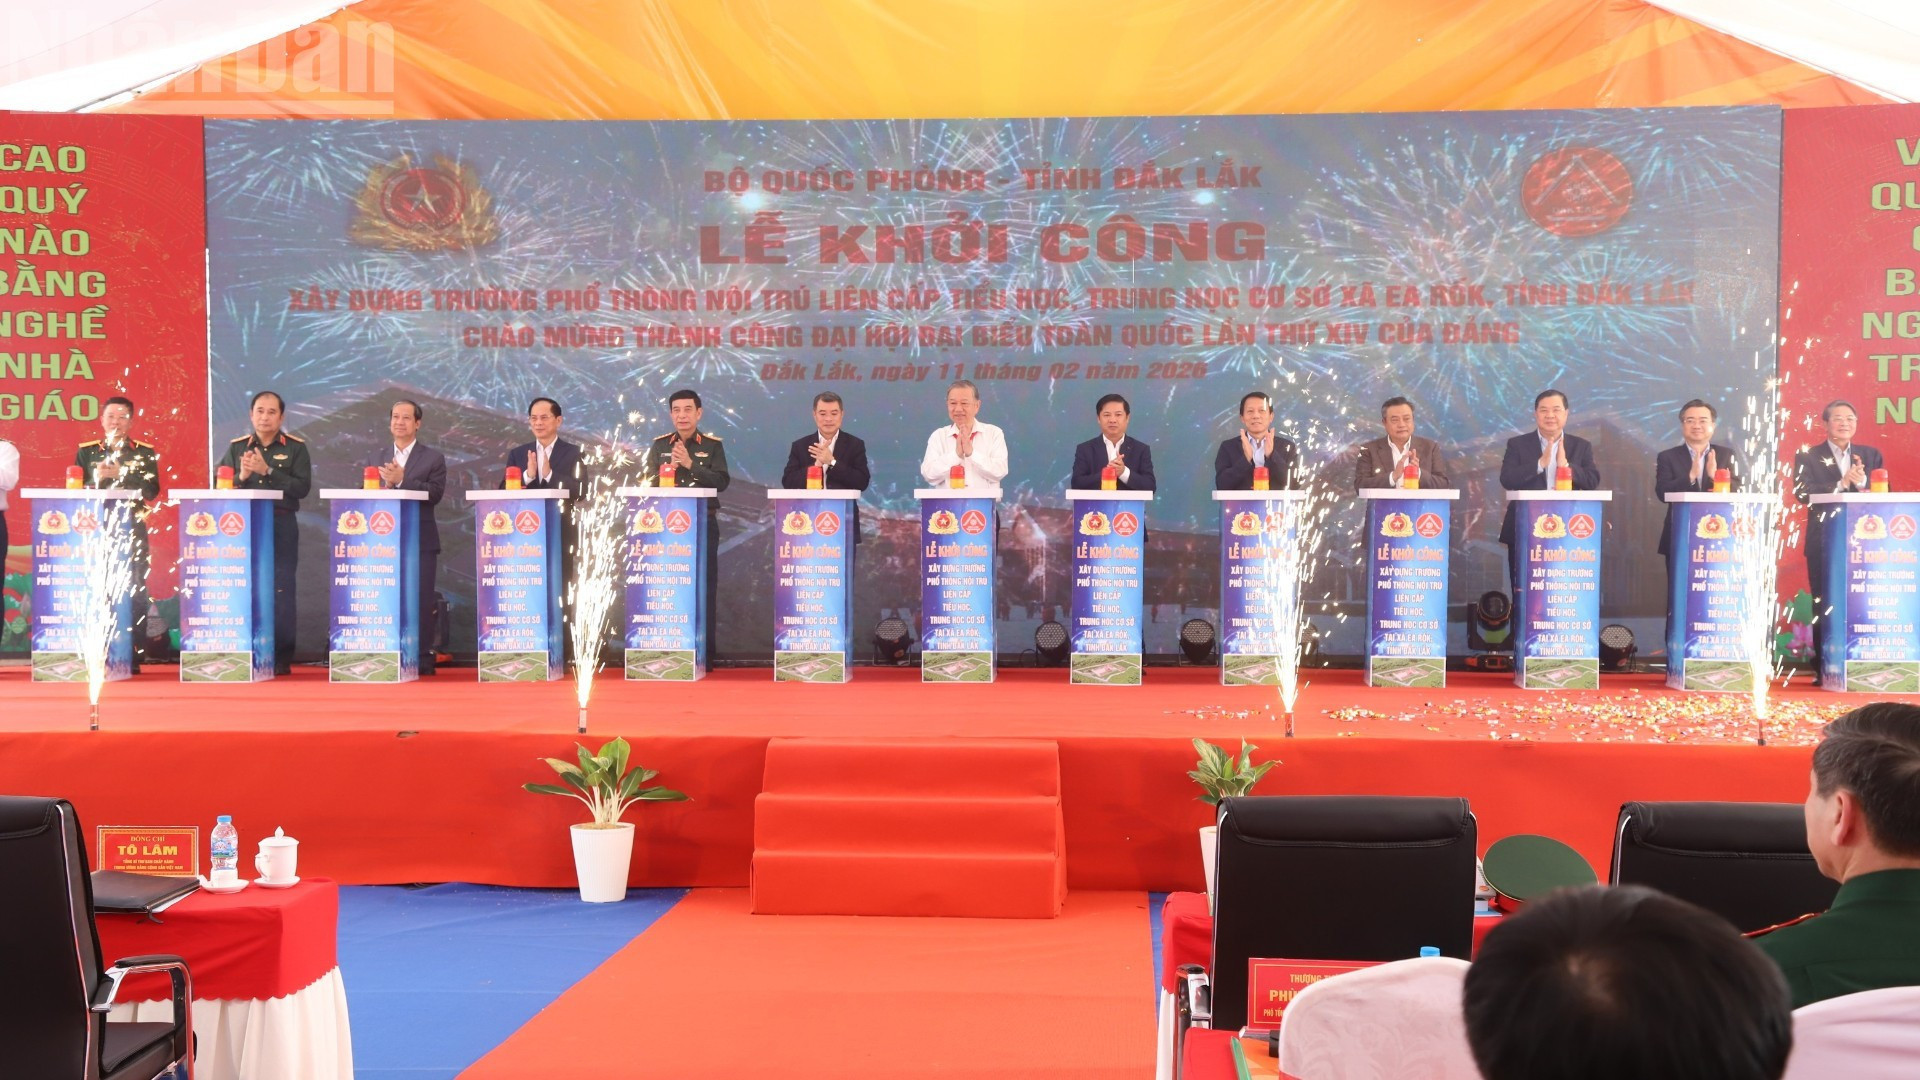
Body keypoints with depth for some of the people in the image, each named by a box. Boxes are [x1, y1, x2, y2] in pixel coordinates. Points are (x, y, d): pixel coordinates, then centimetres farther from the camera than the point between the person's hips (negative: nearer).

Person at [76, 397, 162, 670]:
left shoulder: (145, 453, 6)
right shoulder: (85, 452, 10)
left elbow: (152, 491, -6)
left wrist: (121, 473, -15)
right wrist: (98, 478, -14)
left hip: (133, 531, -1)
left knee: (135, 593, -3)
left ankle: (134, 657, 1)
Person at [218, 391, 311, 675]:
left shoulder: (295, 448, 3)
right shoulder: (236, 447, 10)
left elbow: (302, 487, -9)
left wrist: (268, 471, -17)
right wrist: (241, 476, -13)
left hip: (282, 526, -2)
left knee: (281, 593, -3)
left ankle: (281, 659, 1)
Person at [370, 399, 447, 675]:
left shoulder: (433, 458, 5)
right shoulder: (376, 460, 16)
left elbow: (435, 494, -9)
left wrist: (402, 481, -18)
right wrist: (385, 485, -13)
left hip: (421, 541, -3)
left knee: (422, 601, -3)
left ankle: (422, 658, 2)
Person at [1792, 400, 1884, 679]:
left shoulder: (1871, 456, 13)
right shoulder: (1808, 457, 5)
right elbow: (1803, 492, -10)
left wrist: (1862, 483, -15)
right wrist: (1841, 484, -20)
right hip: (1824, 543, -2)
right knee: (1824, 607, 0)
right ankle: (1823, 669, 5)